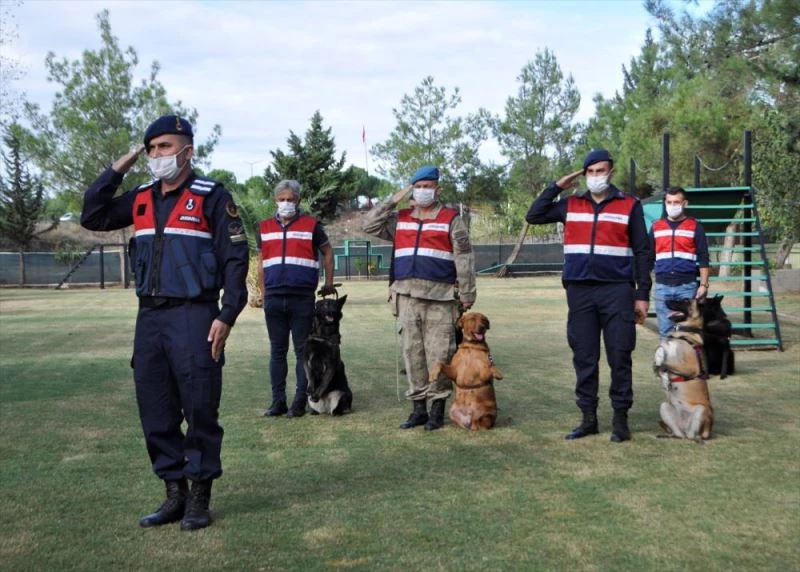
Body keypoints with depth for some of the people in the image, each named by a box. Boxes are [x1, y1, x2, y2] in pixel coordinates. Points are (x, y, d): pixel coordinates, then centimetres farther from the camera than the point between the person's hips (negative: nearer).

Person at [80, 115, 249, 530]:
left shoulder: (212, 196, -4)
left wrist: (227, 315, -14)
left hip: (193, 316, -6)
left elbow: (235, 259, -7)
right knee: (155, 412, 9)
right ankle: (174, 493, 21)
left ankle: (200, 498, 11)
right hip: (149, 316, 6)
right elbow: (92, 217, 13)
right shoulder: (141, 199, 14)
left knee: (200, 409, -2)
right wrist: (116, 171, 7)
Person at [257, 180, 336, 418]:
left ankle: (300, 401, 8)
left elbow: (327, 251, 12)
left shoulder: (311, 225, 2)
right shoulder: (265, 227, 12)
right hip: (273, 299, 3)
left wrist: (329, 283, 9)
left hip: (303, 299, -3)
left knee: (302, 351, 2)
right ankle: (278, 401, 14)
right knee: (277, 351, 8)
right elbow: (262, 263, 18)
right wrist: (262, 292, 12)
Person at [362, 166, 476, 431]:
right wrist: (393, 200, 4)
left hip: (439, 297, -4)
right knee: (412, 352, 6)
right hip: (407, 296, 4)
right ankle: (418, 407, 14)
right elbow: (369, 225, 8)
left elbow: (464, 258, 1)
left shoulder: (451, 219, 4)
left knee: (438, 353, -4)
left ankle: (438, 408, 4)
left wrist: (467, 294, -4)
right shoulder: (399, 219, 16)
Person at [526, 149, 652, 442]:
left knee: (619, 357, -1)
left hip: (617, 291, -2)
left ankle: (621, 419, 9)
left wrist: (642, 295, -1)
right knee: (584, 358, 6)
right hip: (579, 291, 3)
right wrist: (557, 186, 4)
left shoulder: (630, 206, 4)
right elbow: (533, 216, 8)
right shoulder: (570, 205, 11)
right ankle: (588, 418, 15)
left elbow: (642, 252, 4)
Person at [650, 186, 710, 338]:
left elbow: (703, 259, 3)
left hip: (687, 287, -2)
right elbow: (649, 258, 16)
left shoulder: (695, 227, 5)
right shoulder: (656, 227, 12)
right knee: (665, 330, 4)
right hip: (662, 287, 2)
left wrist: (704, 284, -5)